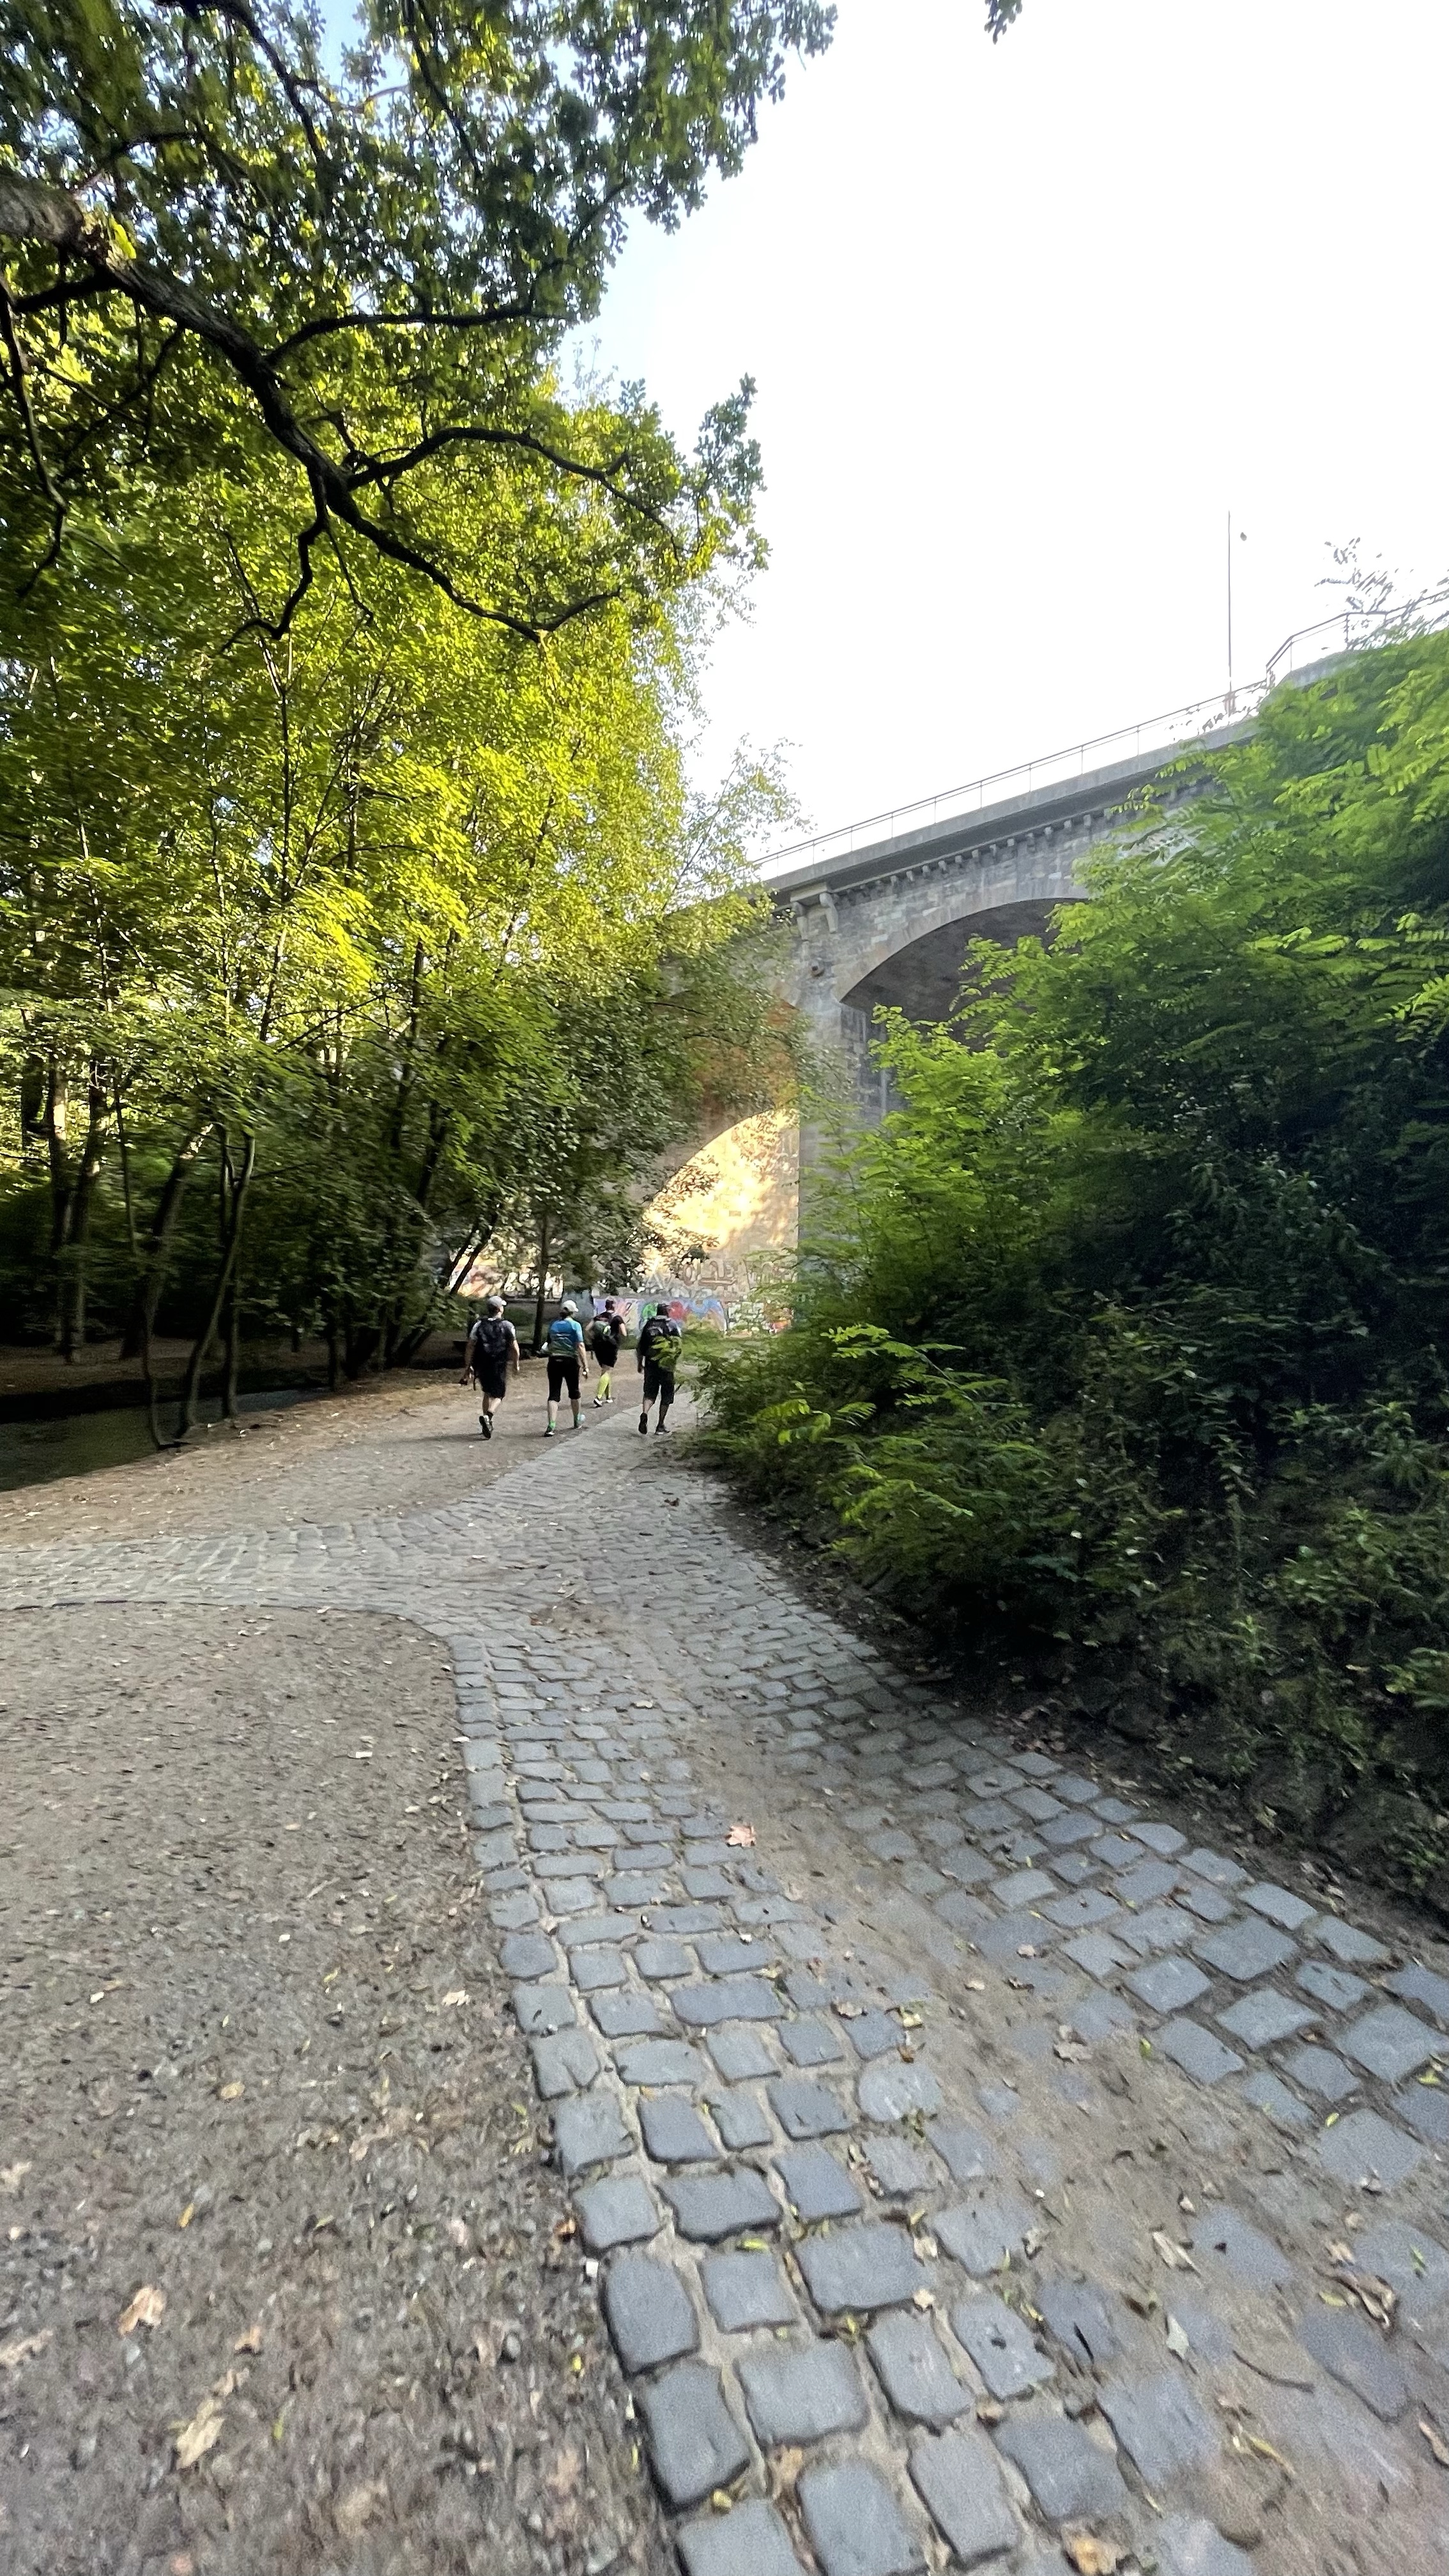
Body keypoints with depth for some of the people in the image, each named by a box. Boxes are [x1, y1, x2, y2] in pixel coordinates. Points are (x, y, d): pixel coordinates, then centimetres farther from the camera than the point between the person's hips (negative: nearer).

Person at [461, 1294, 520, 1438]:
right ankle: (487, 1417, -20)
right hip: (499, 1366, -3)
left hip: (481, 1366, 3)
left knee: (487, 1393, 21)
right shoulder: (507, 1326, -4)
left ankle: (487, 1424, 22)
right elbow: (514, 1348, -3)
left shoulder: (479, 1325, 1)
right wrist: (516, 1364, 11)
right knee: (498, 1395, 7)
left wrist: (467, 1366, 5)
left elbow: (470, 1347, -1)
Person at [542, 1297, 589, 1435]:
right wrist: (586, 1366, -12)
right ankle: (577, 1421, 34)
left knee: (553, 1394, -1)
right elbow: (580, 1346, -12)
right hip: (570, 1362, -3)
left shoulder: (554, 1324, 9)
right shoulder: (575, 1325, -5)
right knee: (574, 1392, 16)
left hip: (554, 1361, 3)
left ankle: (551, 1426, -14)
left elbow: (549, 1345, 14)